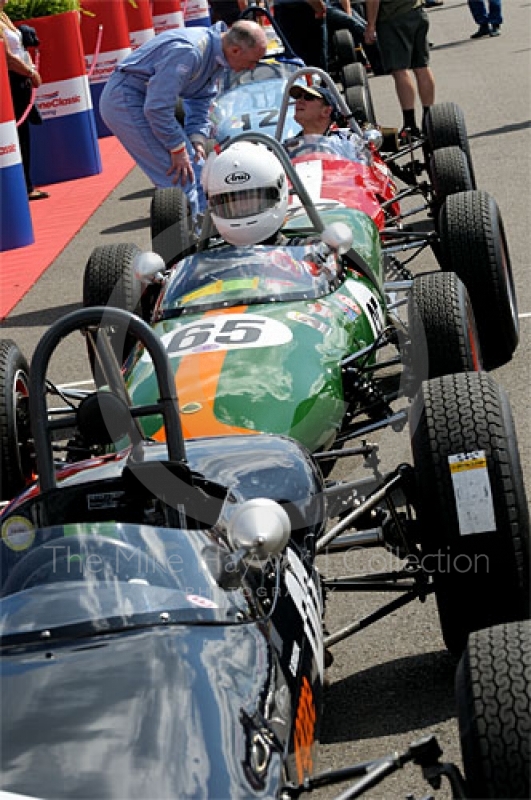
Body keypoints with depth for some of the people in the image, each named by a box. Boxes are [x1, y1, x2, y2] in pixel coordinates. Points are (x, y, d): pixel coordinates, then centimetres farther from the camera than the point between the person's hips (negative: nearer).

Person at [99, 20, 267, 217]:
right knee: (179, 177, -13)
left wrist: (197, 138, 1)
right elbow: (157, 107, -30)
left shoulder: (216, 53, 1)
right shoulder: (188, 52, -30)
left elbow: (199, 100, 13)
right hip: (125, 100, -10)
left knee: (194, 167, 10)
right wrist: (177, 148, -20)